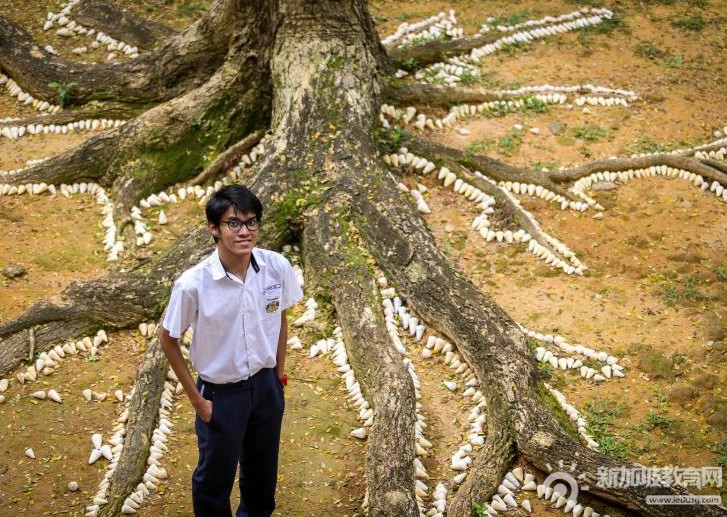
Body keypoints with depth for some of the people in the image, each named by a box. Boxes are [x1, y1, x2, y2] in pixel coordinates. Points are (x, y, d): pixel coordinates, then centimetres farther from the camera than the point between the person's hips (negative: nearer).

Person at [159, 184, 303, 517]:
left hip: (266, 386, 4)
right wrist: (195, 398, -8)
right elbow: (168, 339, -11)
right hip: (221, 393, -4)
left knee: (263, 470, 25)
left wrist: (279, 374, 9)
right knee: (215, 477, 16)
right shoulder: (193, 283, -26)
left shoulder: (277, 267, -16)